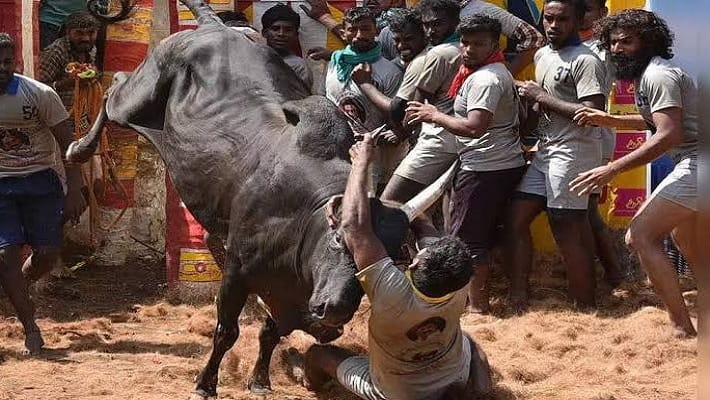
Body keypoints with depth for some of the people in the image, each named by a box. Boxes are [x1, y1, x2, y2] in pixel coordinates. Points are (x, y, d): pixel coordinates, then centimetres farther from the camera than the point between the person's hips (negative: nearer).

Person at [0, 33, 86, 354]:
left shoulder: (40, 94, -11)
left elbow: (67, 144, -7)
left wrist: (74, 192, -13)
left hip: (41, 180, -1)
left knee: (47, 254, -5)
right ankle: (30, 327, 2)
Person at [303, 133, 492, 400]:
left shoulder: (393, 297, -44)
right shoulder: (458, 292, -32)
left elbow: (355, 228, -42)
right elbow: (423, 227, -16)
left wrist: (361, 162, -34)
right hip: (456, 377, 3)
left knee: (317, 354, 18)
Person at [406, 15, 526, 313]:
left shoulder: (484, 79, -17)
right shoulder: (499, 72, 16)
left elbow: (474, 127, -27)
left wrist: (434, 115, -14)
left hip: (484, 170, -11)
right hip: (507, 164, 11)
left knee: (467, 239, -5)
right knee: (485, 237, 16)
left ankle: (477, 307, -3)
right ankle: (481, 298, 24)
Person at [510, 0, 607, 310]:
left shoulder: (586, 61, -13)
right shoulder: (542, 55, 14)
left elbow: (593, 113, -22)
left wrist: (542, 97, -16)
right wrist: (526, 93, 4)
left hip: (573, 153, -9)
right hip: (545, 151, 9)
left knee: (567, 231, -6)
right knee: (516, 219, 7)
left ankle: (587, 312, 3)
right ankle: (518, 301, 14)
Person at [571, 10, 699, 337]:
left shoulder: (656, 75, -15)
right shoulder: (651, 72, 17)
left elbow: (669, 135, -26)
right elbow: (654, 120, 32)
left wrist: (612, 169, -28)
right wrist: (609, 120, 20)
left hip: (696, 163, -11)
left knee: (640, 236, -14)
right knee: (685, 239, 28)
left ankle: (682, 329, -17)